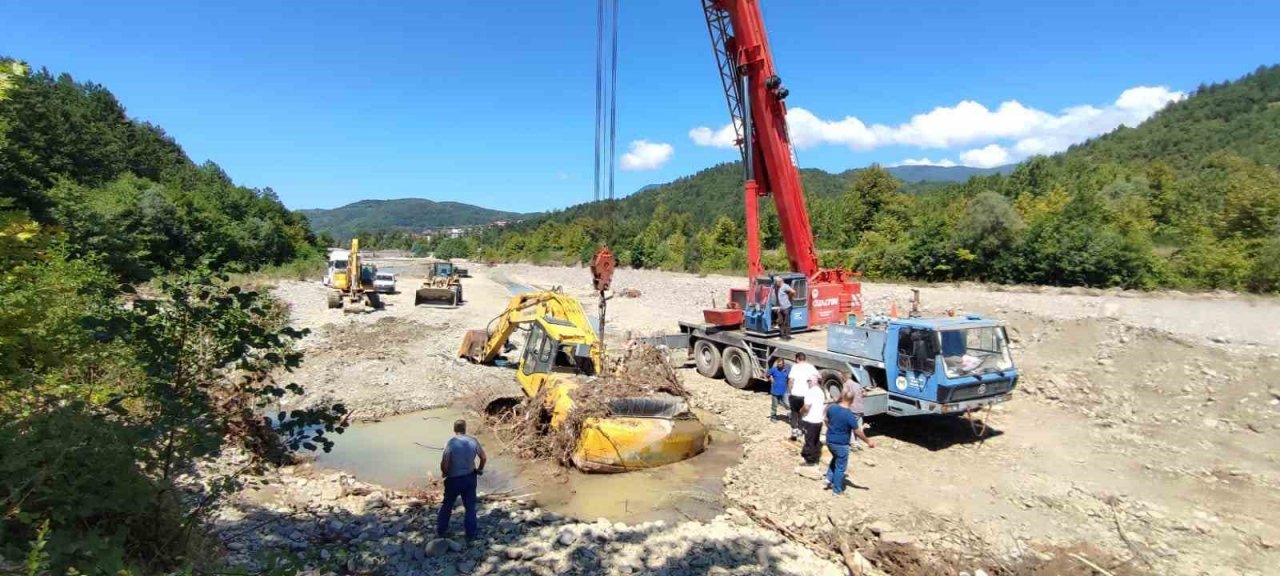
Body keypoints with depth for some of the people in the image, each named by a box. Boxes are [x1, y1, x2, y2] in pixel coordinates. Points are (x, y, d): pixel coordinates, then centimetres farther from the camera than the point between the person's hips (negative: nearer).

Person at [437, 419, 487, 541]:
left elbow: (444, 464, -20)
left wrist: (444, 473, 2)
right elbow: (484, 458, 0)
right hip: (470, 477, 2)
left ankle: (441, 530, 31)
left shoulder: (451, 443, -18)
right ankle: (471, 533, 19)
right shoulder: (473, 441, -8)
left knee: (447, 505, 19)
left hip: (454, 479, -2)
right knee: (470, 506, 13)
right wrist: (480, 469, 18)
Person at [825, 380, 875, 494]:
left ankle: (829, 479, 26)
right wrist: (868, 441, -3)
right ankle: (837, 490, 21)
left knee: (835, 458, 31)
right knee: (840, 467, 11)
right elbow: (857, 432, -16)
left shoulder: (832, 407, -7)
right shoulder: (850, 415, -23)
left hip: (830, 441, 5)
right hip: (842, 444, -5)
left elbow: (826, 420, 9)